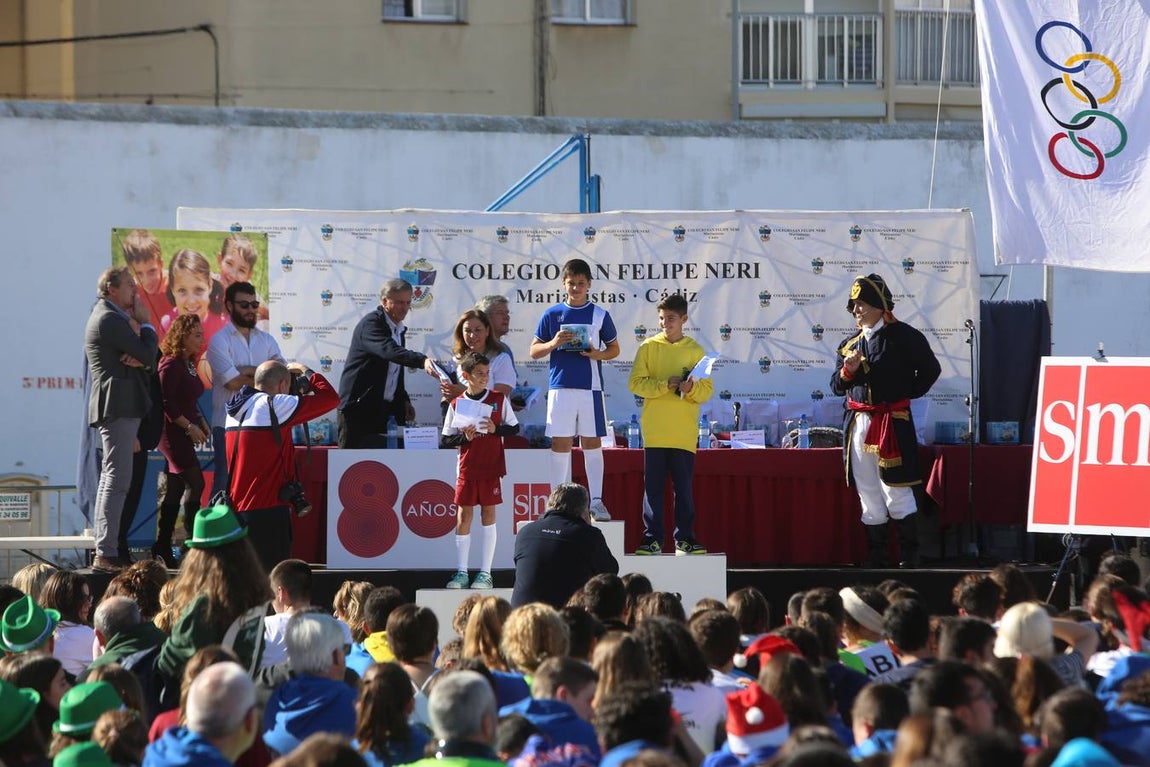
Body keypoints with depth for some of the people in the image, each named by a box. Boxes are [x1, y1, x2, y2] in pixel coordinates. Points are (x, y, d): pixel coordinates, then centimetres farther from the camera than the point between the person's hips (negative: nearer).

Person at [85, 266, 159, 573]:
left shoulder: (109, 317, 20)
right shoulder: (111, 320, -14)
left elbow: (146, 356, 15)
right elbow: (148, 355, -16)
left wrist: (140, 357, -8)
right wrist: (145, 324, -1)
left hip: (115, 408, 11)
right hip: (120, 406, -11)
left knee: (111, 478, 14)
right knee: (117, 480, -13)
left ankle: (104, 551, 18)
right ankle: (107, 553, -16)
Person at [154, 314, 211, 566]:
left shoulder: (189, 364, 15)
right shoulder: (171, 365, -13)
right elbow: (167, 404, -17)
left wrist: (201, 421, 10)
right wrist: (190, 427, -17)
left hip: (185, 434, 9)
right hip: (174, 433, -9)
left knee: (174, 492, 9)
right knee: (195, 484, -14)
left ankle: (162, 547, 11)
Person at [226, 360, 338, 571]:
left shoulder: (236, 410, 12)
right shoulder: (274, 406, -10)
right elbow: (330, 397, -7)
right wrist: (305, 371, 11)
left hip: (237, 511, 8)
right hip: (268, 512, -8)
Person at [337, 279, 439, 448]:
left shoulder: (398, 329, 15)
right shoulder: (370, 324, -13)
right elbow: (390, 351, -33)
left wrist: (404, 401, 15)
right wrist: (423, 361, -46)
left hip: (384, 409, 8)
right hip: (359, 407, -8)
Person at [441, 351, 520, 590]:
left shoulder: (499, 399, 2)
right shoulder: (456, 404, 0)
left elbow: (514, 427, 7)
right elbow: (446, 440, 3)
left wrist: (496, 429, -11)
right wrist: (464, 437, -14)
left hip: (492, 466, 0)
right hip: (467, 468, 0)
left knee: (488, 514, 2)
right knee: (463, 515, 0)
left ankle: (485, 573, 6)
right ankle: (461, 572, 5)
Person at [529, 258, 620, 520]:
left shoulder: (600, 315, 6)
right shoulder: (552, 315, 6)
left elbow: (614, 349, 13)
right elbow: (534, 351, 9)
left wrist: (598, 354, -8)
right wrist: (554, 343, -11)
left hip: (591, 388, 0)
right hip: (560, 388, 0)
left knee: (592, 443, 1)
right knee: (560, 444, 2)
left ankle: (596, 501, 3)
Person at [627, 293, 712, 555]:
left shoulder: (695, 351, 7)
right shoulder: (648, 347, 5)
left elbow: (707, 390, 5)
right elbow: (636, 384, -2)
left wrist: (691, 389, -16)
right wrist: (665, 385, -15)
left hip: (684, 433, 0)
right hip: (654, 432, 0)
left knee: (684, 488, 2)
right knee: (653, 487, 0)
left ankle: (684, 539, 7)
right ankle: (652, 539, 4)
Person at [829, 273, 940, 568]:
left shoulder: (903, 336, -4)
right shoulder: (850, 344, 13)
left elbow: (930, 369, 2)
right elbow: (836, 387, 16)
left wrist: (905, 394, -1)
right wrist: (847, 371, -4)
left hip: (892, 424, -6)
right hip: (858, 425, 6)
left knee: (897, 493, -6)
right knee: (868, 496, 7)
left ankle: (909, 557, 2)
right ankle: (875, 560, 13)